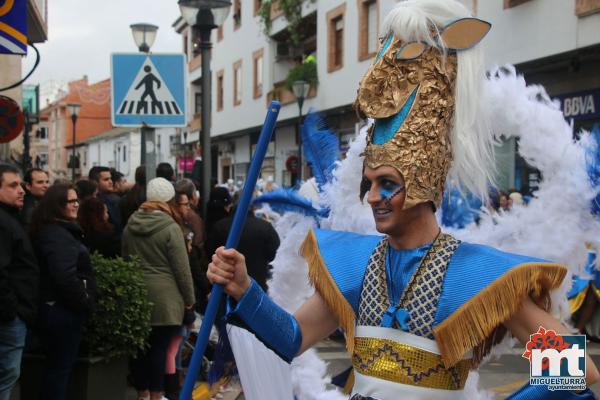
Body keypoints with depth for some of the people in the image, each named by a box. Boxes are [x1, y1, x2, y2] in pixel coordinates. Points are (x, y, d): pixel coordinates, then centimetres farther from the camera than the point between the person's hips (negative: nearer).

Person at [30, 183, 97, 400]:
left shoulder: (60, 231, 15)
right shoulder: (57, 234, -18)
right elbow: (65, 276, -28)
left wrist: (84, 301, 11)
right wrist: (85, 303, -14)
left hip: (55, 308, 10)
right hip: (64, 311, -10)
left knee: (56, 366, 16)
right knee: (61, 366, -2)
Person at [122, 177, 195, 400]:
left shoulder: (130, 226, 7)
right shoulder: (171, 228, -11)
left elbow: (124, 260, 15)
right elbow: (182, 269, -9)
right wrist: (189, 298, 1)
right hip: (163, 297, -6)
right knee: (159, 347, -1)